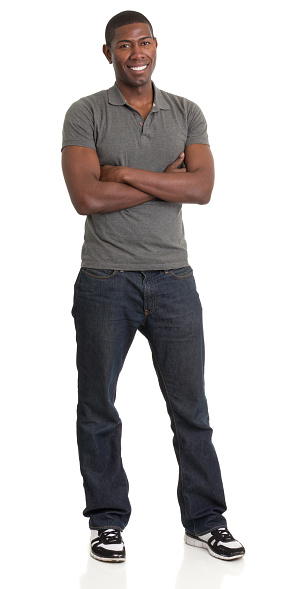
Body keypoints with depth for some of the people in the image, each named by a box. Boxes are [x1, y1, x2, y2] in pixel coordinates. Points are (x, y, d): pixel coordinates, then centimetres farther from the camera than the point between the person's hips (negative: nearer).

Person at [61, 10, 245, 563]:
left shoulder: (187, 114, 8)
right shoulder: (86, 114, -1)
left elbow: (202, 187, -8)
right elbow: (86, 196, -14)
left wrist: (125, 173, -13)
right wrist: (166, 179, -9)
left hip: (173, 279, 2)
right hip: (105, 282, -2)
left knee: (191, 407, 5)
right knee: (98, 407, 6)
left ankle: (205, 520, 17)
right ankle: (108, 520, 20)